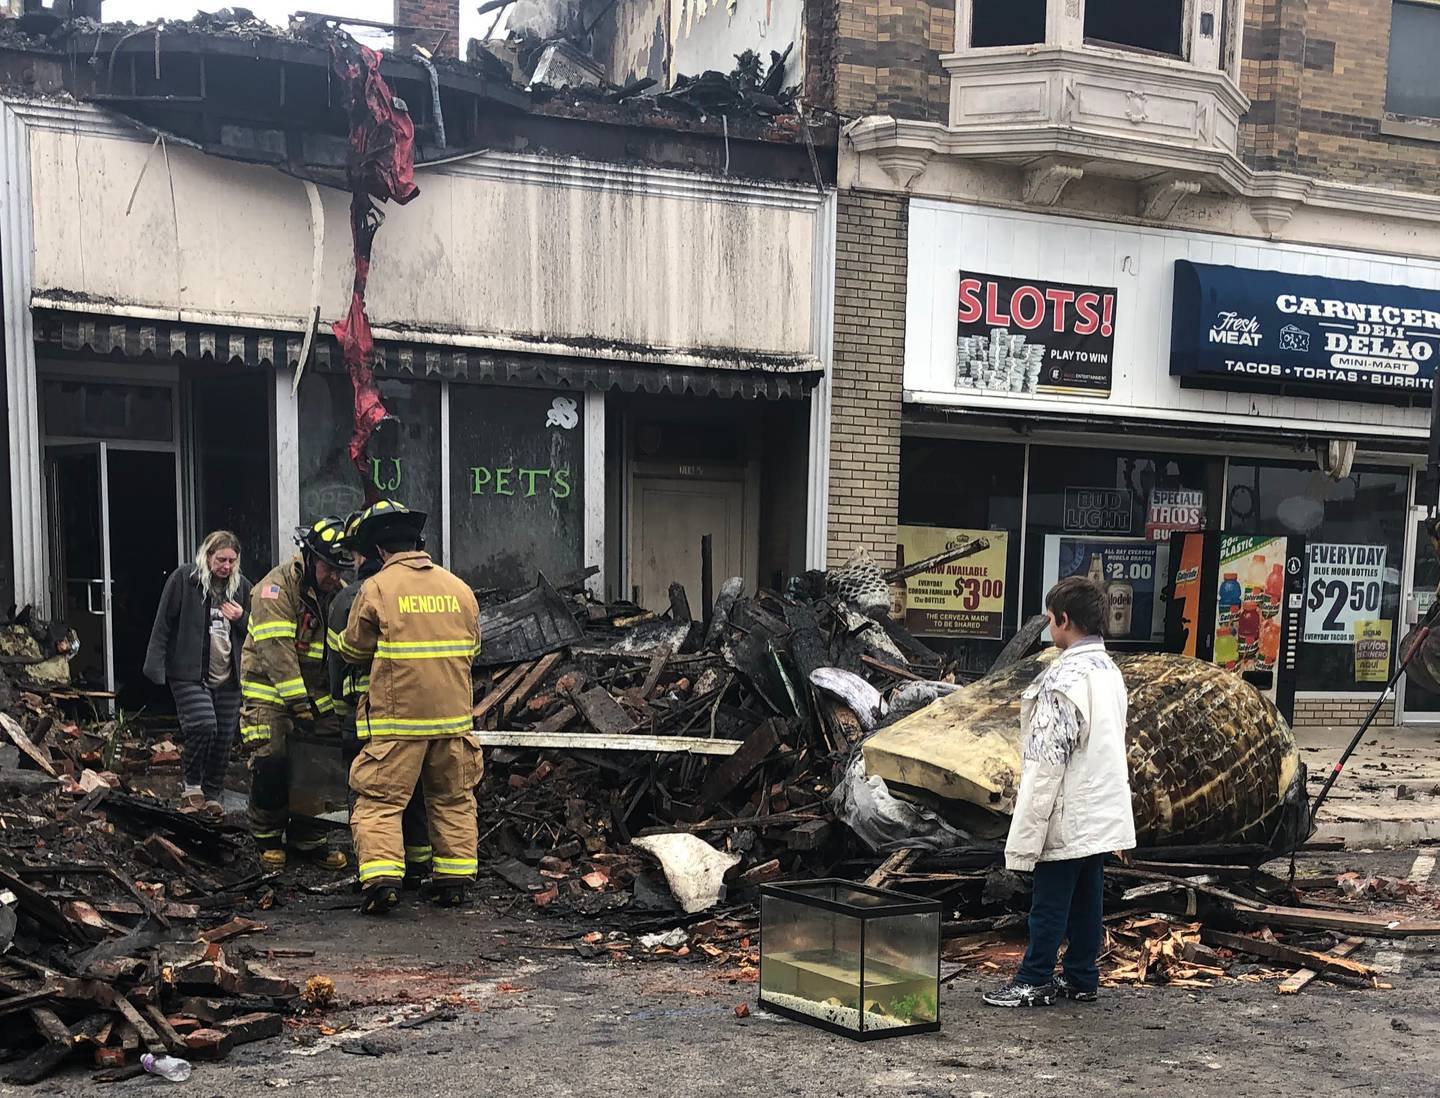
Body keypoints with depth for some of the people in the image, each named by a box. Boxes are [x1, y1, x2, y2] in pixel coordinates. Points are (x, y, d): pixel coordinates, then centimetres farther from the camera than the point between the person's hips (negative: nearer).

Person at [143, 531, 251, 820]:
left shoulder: (242, 586, 9)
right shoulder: (184, 578, -3)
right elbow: (164, 623, -4)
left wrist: (242, 619, -4)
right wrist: (157, 667, -9)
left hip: (228, 678, 4)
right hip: (190, 674, -4)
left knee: (224, 738, 6)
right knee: (204, 724, -22)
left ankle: (213, 797, 21)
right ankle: (192, 787, -1)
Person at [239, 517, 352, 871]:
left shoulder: (340, 593, 5)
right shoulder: (278, 586, -15)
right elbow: (276, 649, -24)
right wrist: (298, 702, -29)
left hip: (317, 692, 6)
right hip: (270, 689, -6)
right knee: (271, 761, -14)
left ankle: (309, 839, 17)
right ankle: (268, 840, 7)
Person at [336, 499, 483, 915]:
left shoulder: (376, 588, -6)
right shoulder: (459, 588, 7)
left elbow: (353, 650, 4)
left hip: (396, 718, -4)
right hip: (454, 715, 4)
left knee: (380, 801, 2)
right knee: (453, 799, 16)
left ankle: (380, 878, -11)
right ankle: (453, 880, 20)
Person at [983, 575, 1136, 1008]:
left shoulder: (1065, 677, -21)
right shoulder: (1110, 670, 7)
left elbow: (1048, 759, -22)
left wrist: (1027, 835, -17)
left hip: (1068, 815, -8)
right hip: (1103, 813, 8)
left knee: (1050, 901, 3)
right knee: (1087, 898, 14)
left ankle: (1034, 981, 12)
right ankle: (1081, 978, 23)